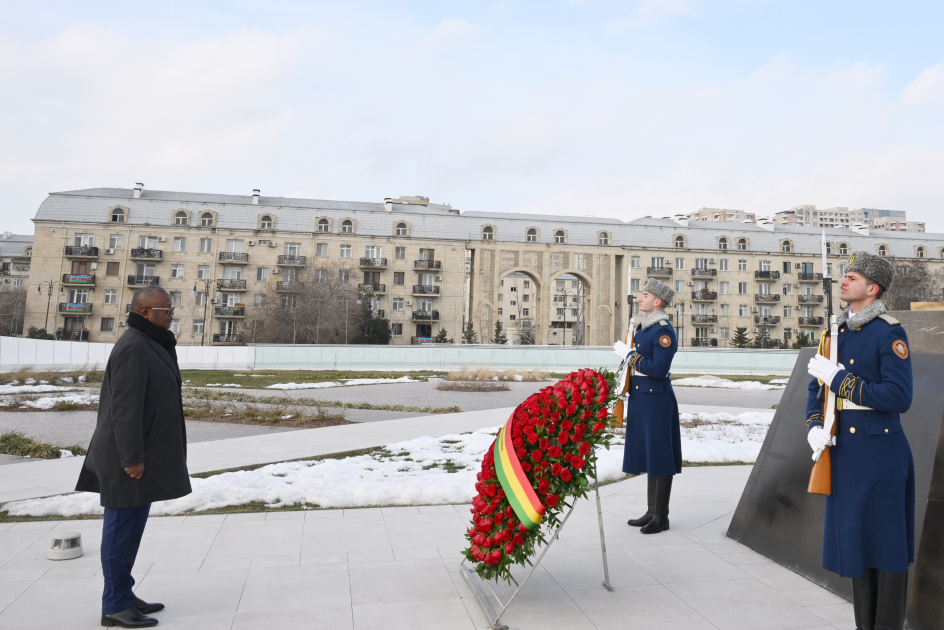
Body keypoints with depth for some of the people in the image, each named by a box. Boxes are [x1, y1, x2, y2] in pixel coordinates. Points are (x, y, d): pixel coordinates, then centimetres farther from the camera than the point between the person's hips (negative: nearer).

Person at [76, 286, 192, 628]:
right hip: (130, 457, -10)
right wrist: (132, 457, -23)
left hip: (141, 453, 10)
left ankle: (123, 594, 27)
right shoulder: (133, 347, -18)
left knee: (130, 525, 16)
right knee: (123, 527, -1)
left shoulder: (147, 344, 14)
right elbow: (125, 407, -23)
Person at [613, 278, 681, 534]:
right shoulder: (642, 328, 13)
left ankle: (661, 517, 9)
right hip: (641, 399, 10)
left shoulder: (664, 331, -15)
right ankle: (652, 511, 25)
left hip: (657, 401, -10)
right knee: (648, 455, 15)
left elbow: (659, 369, -23)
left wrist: (629, 354, -16)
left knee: (660, 457, -1)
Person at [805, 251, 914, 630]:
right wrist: (814, 427, -3)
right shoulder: (836, 333, 10)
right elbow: (817, 388, 14)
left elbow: (899, 397, -18)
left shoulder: (890, 333, -11)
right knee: (854, 539, 15)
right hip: (844, 453, 7)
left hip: (881, 454, -7)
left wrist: (838, 378, -19)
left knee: (887, 542, 4)